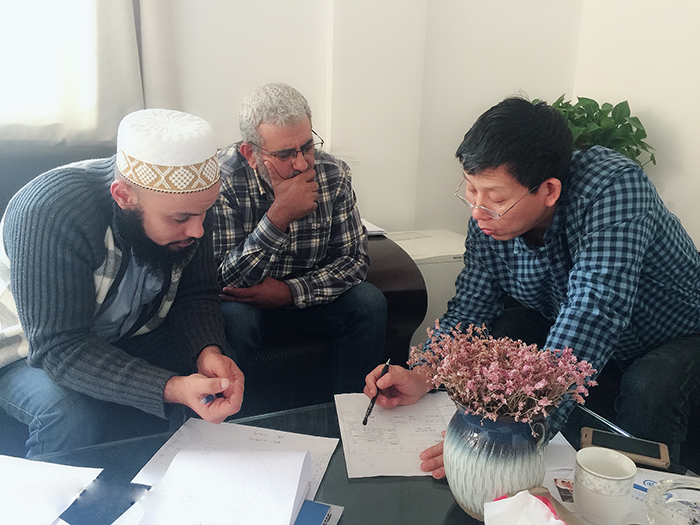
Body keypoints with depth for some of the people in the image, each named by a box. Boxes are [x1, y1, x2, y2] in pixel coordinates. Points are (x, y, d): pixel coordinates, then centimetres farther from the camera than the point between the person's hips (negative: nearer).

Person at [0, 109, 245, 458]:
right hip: (34, 349, -4)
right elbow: (59, 348, -36)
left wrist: (208, 351, -31)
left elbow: (196, 296, -9)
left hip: (127, 341, 5)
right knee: (73, 414, -34)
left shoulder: (185, 201, -17)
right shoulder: (50, 212, -35)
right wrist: (171, 388, -48)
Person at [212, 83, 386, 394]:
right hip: (244, 303, -3)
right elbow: (224, 282, -27)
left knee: (369, 303, -19)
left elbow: (355, 258, -8)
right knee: (232, 318, -34)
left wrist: (289, 291, -22)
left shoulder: (333, 174, -11)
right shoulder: (223, 180, -23)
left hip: (305, 296, 4)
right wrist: (279, 216, -37)